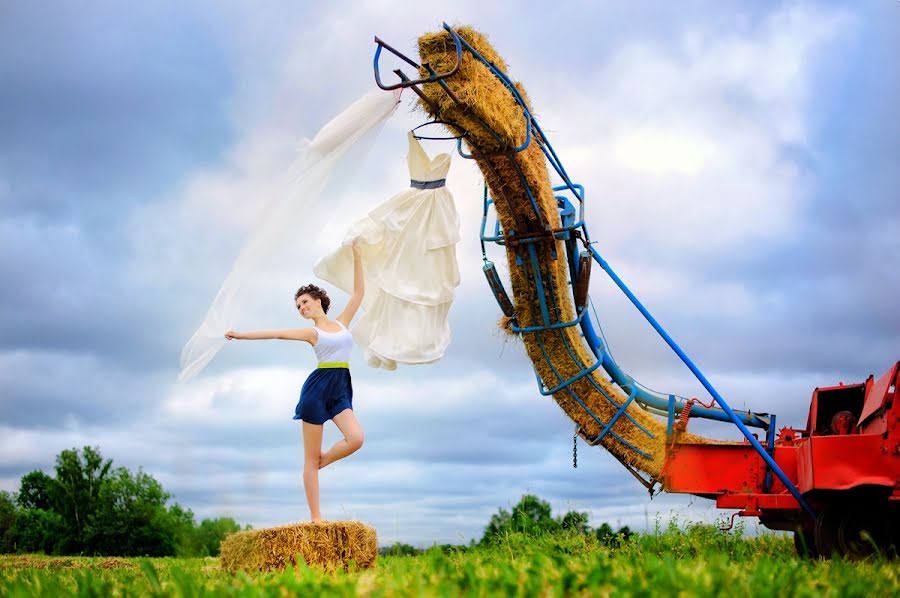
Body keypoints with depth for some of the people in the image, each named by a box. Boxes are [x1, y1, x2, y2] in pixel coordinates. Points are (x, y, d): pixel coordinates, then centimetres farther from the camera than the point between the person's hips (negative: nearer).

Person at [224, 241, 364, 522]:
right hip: (318, 387, -3)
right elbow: (277, 333, 2)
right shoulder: (311, 333, 7)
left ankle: (322, 461, 9)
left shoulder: (341, 322, 15)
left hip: (340, 390, 3)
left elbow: (359, 292, 15)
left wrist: (357, 256, 12)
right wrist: (242, 335, -3)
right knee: (310, 456, -4)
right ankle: (315, 517, -1)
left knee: (356, 438, -21)